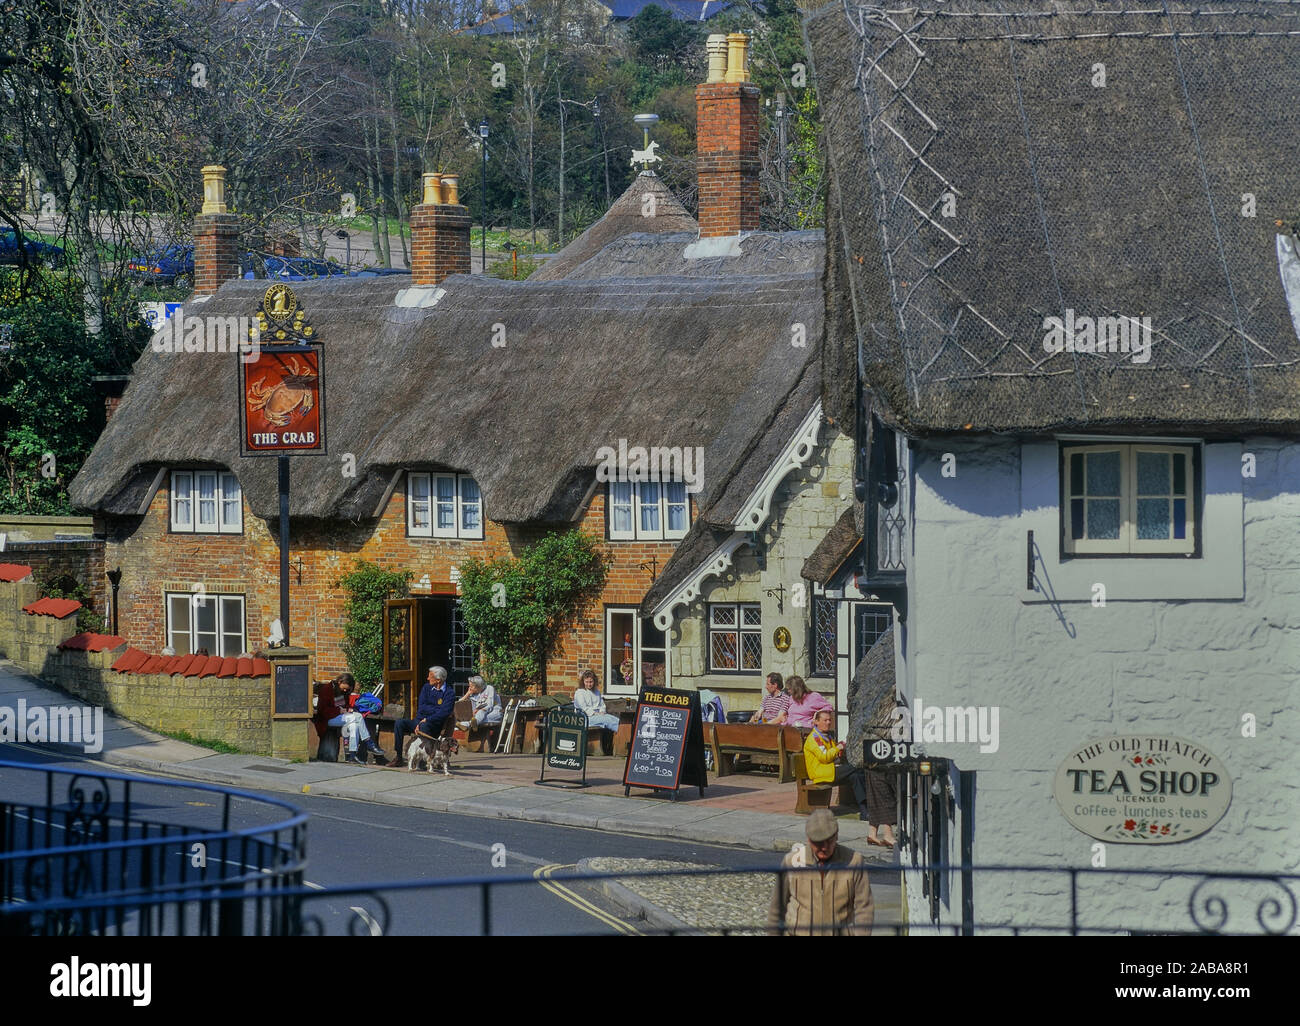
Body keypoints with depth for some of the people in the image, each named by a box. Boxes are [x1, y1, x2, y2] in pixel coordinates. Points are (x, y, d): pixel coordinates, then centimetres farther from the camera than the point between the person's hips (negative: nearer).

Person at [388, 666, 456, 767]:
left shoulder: (449, 693, -5)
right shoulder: (427, 687, 12)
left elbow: (445, 713, -17)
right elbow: (421, 708, 2)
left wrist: (427, 720, -18)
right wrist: (436, 710, -9)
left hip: (435, 724, -5)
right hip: (419, 720, 6)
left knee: (424, 726, -39)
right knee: (399, 723, -17)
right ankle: (398, 757, -16)